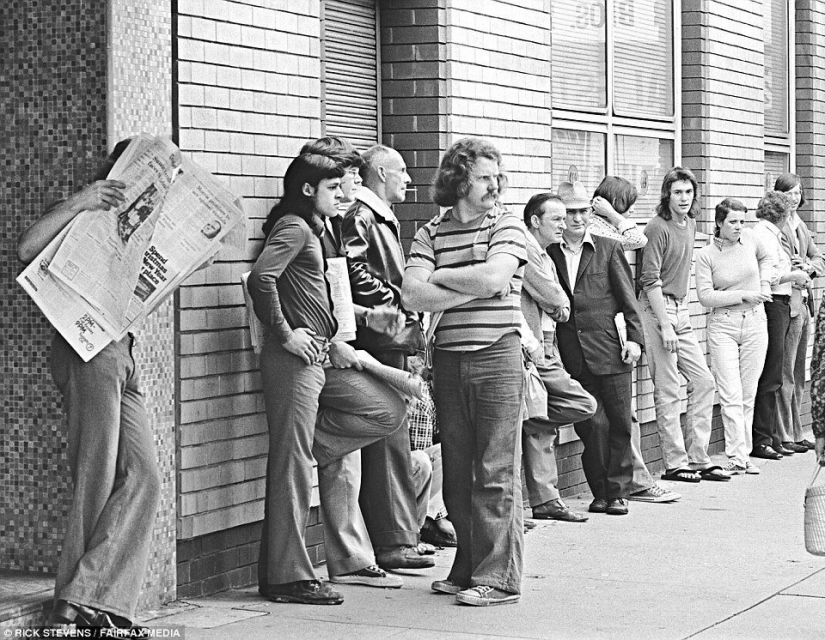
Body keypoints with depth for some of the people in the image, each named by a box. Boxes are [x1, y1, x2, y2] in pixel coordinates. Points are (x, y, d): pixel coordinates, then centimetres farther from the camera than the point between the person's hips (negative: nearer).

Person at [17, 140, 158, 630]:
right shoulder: (88, 217, -1)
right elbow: (28, 250, -17)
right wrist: (75, 203, -23)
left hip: (123, 356, 8)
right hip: (88, 351, -8)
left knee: (143, 478, -3)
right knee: (99, 478, -7)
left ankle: (97, 600, -5)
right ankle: (76, 607, -2)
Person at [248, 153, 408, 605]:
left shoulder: (311, 231, 22)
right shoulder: (293, 228, -9)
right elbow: (260, 278, -25)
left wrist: (333, 342, 14)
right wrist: (285, 333, -19)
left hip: (321, 359, 10)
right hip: (294, 360, -10)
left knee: (388, 409, 7)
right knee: (293, 463, -8)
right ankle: (287, 578, -4)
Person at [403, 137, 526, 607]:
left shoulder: (507, 226, 2)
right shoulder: (431, 233, 9)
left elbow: (492, 277, -15)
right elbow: (413, 295, -3)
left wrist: (438, 276, -3)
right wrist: (472, 289, -9)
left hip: (497, 354, -4)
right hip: (449, 359, 4)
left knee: (496, 474, -4)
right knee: (457, 474, 8)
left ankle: (500, 577, -1)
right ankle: (468, 569, 18)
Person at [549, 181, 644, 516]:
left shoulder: (608, 249, 7)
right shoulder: (549, 253, 8)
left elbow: (627, 297, 5)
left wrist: (634, 337, -3)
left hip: (610, 348, 0)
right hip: (573, 356, 0)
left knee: (620, 421, 1)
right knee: (591, 424, -2)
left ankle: (618, 492, 11)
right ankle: (600, 492, 9)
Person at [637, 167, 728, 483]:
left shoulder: (690, 224, 13)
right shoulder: (658, 228, -13)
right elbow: (650, 280, -16)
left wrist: (681, 310, 17)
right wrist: (664, 325, -20)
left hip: (681, 309, 9)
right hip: (658, 309, -9)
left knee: (703, 380, 8)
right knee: (667, 391, -4)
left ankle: (698, 458, 14)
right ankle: (675, 464, 2)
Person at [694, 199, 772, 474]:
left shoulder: (749, 239, 2)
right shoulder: (706, 255, -7)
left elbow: (765, 258, 25)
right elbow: (705, 296, -13)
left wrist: (764, 283, 9)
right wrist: (744, 295, -16)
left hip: (755, 323, 3)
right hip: (723, 326, -3)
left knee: (748, 394, 6)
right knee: (731, 395, -10)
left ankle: (743, 454, 12)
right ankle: (736, 457, -11)